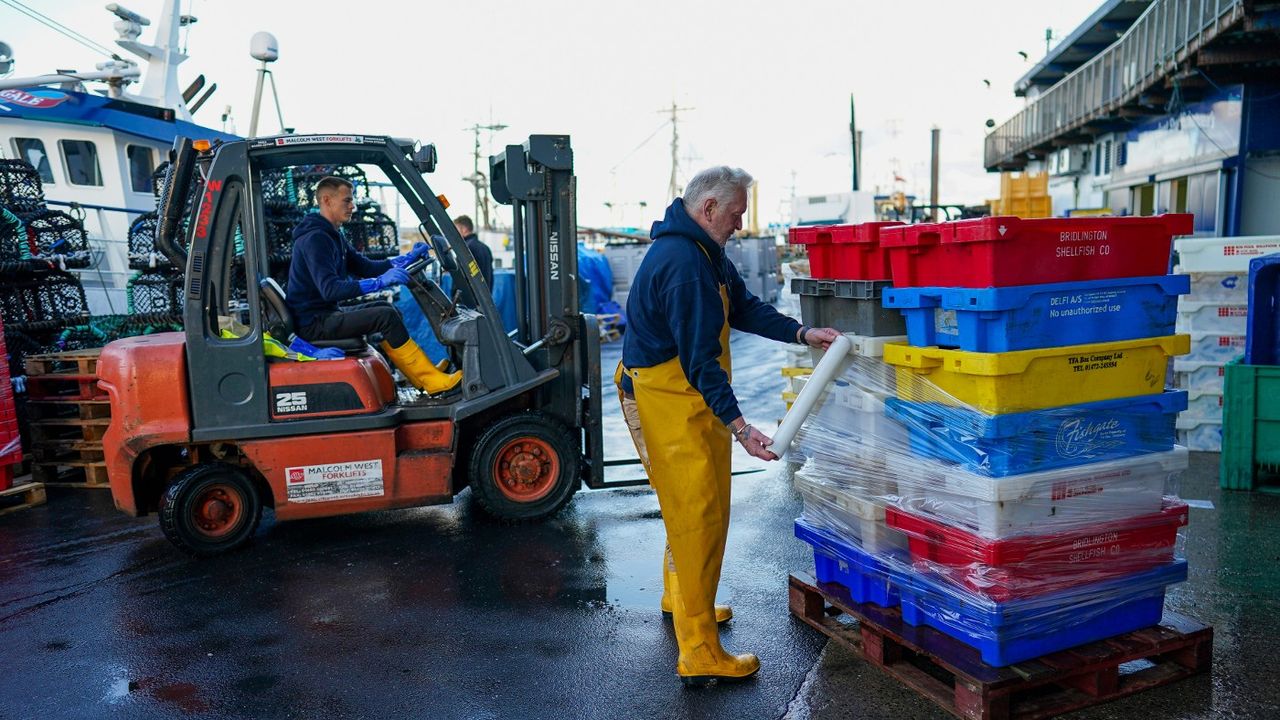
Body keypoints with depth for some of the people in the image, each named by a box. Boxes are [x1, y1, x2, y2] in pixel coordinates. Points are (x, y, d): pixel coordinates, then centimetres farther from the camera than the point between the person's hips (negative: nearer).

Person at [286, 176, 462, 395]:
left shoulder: (331, 236, 16)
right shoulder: (314, 239, -18)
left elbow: (365, 267, 15)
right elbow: (330, 289, -30)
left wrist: (408, 258, 7)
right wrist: (381, 282, -35)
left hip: (324, 314, 11)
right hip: (313, 323, -11)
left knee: (386, 309, 13)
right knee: (386, 316, -20)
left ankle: (422, 376, 8)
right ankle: (432, 381, -15)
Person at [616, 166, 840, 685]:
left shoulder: (705, 252, 10)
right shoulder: (683, 263, -24)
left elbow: (743, 307, 14)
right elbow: (699, 358, -27)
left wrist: (802, 333, 2)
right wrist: (739, 426, -29)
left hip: (689, 396, 11)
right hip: (667, 402, -11)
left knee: (693, 508, 23)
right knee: (699, 516, -7)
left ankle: (681, 598, 44)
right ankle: (699, 653, 0)